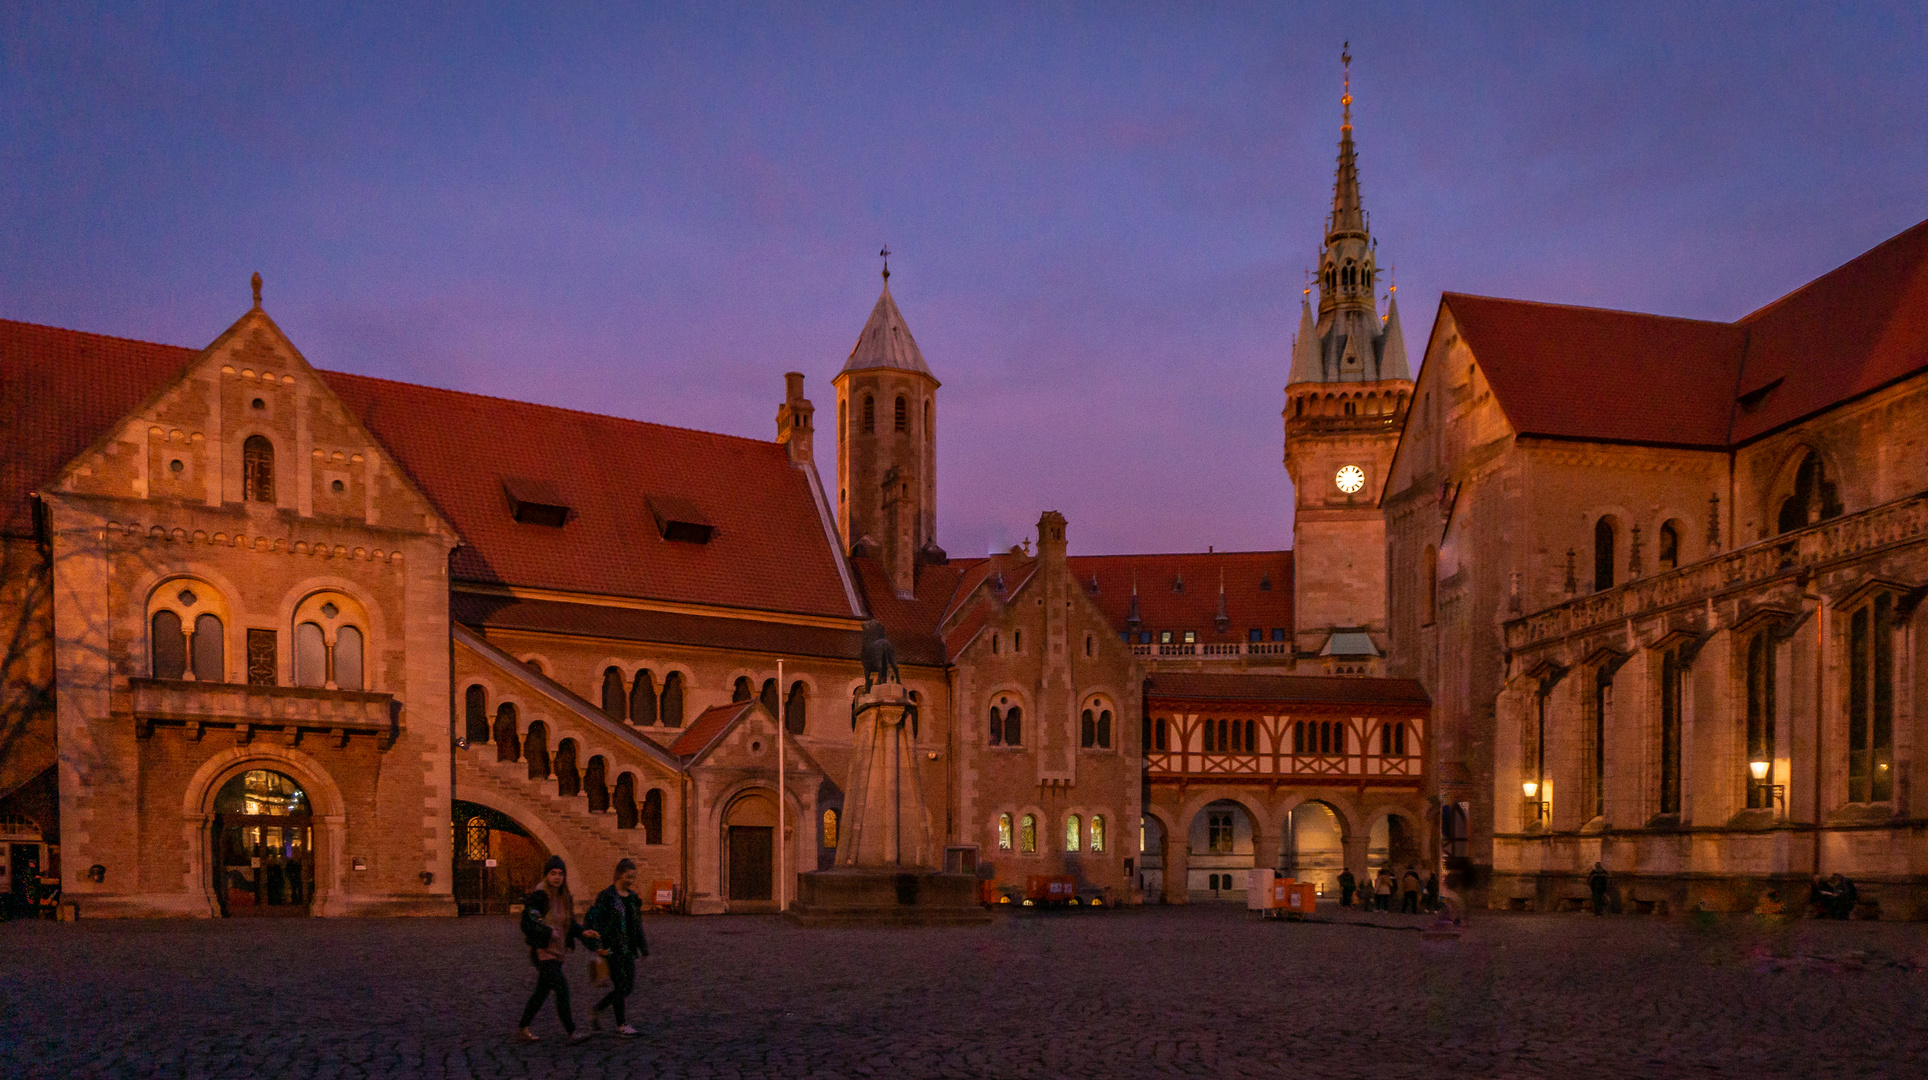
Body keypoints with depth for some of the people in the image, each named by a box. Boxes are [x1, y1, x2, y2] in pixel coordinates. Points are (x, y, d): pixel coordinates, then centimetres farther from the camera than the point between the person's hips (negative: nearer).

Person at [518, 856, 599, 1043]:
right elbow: (528, 924, -17)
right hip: (543, 952, -8)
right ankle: (572, 1033, -9)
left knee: (542, 992, 15)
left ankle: (522, 1029, 27)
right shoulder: (538, 897, -14)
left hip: (557, 952, 8)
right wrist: (549, 933, -24)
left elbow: (570, 922, 18)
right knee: (562, 990, -12)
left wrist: (583, 932, 1)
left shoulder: (565, 898, 10)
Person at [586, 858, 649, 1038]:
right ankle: (621, 1025, 9)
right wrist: (599, 945, -17)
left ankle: (597, 1009, 25)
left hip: (628, 948, 7)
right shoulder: (606, 896, -11)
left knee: (628, 987, 7)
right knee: (621, 985, -3)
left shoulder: (633, 897, 10)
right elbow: (590, 919, -13)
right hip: (613, 948, -7)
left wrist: (643, 946, 16)